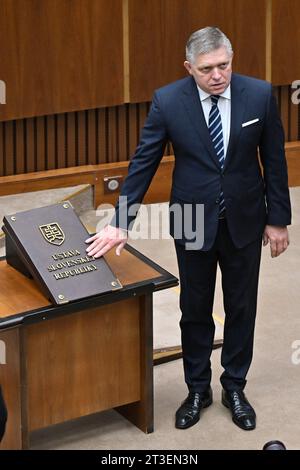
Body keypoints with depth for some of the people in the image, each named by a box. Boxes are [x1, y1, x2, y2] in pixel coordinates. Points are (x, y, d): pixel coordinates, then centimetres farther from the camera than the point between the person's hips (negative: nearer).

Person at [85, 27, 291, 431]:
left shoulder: (260, 94, -12)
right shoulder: (168, 101, -14)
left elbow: (274, 160, -4)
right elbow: (143, 163, -8)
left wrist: (278, 219, -1)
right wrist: (121, 223, -11)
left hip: (244, 221, 1)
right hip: (193, 222, 0)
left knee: (241, 308, 13)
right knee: (195, 310, 13)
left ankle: (235, 388, 30)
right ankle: (198, 389, 30)